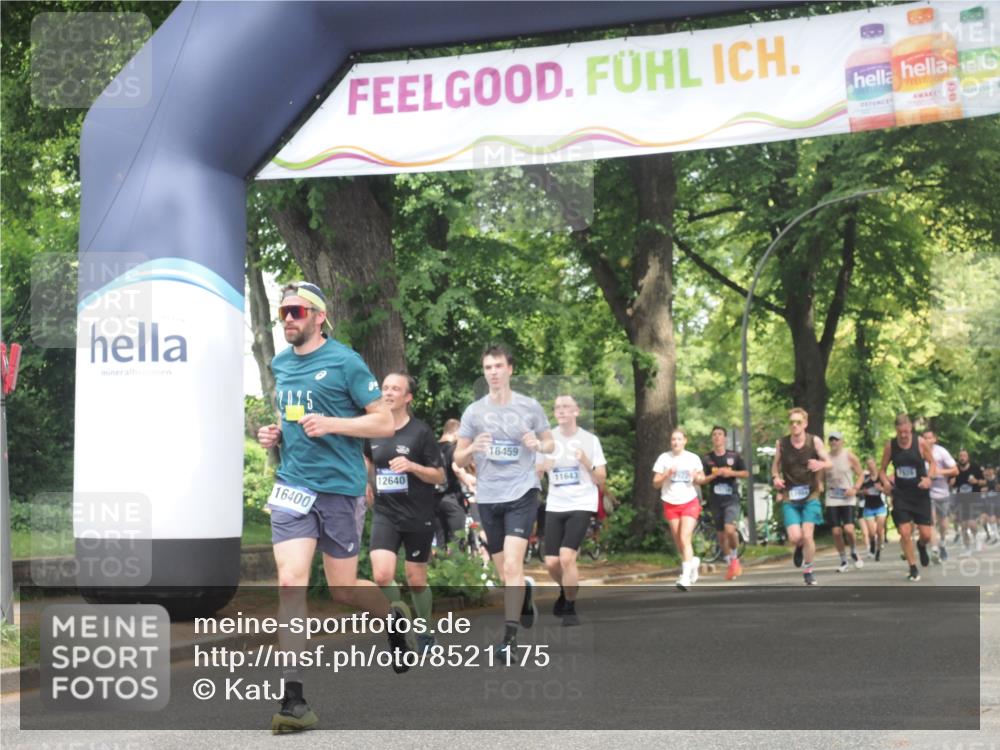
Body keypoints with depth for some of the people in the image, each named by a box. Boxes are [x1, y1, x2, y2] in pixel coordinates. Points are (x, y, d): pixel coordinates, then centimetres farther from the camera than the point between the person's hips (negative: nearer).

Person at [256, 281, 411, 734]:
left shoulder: (344, 361, -7)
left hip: (338, 485, -4)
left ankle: (394, 619, 40)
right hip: (293, 484, 4)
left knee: (342, 589, 5)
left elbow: (385, 423, -8)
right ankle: (293, 699, -10)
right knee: (290, 582, -11)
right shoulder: (280, 365, 12)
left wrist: (331, 424, -21)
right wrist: (275, 435, 8)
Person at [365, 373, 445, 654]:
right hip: (385, 513, 3)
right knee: (382, 575, -16)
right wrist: (371, 485, 15)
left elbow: (440, 476, -8)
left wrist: (411, 466, -22)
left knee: (416, 580, 7)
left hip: (418, 515, -2)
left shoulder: (420, 431, -8)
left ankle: (425, 632, 30)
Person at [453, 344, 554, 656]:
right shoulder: (473, 411, 3)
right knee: (504, 572, 13)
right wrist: (473, 449, -15)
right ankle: (525, 590, 46)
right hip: (488, 498, 3)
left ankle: (510, 635, -10)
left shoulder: (530, 406, 1)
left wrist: (538, 444, -12)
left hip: (522, 493, -3)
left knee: (512, 565, -17)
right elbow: (458, 460, 7)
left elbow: (551, 443, 12)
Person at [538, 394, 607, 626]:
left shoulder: (589, 440, -2)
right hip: (555, 506, 3)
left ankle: (570, 609, 1)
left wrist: (586, 463, -19)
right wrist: (542, 467, -11)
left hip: (581, 505, -3)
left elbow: (601, 480, -1)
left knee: (566, 557, -18)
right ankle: (566, 591, 35)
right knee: (551, 562, 1)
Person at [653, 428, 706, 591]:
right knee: (678, 541, 7)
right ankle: (692, 562, 36)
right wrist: (666, 475, -17)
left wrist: (696, 477, -10)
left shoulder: (693, 458, 2)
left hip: (690, 503, -2)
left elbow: (702, 479, 13)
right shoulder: (664, 458, 0)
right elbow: (655, 483, 1)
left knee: (685, 539, -15)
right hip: (671, 504, 2)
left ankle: (686, 577, -18)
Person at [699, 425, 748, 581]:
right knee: (721, 535, 8)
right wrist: (715, 474, -15)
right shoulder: (706, 459, 3)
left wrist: (732, 473, -10)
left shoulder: (734, 456, 2)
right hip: (715, 501, 2)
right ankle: (729, 565, 24)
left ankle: (735, 557, 3)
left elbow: (746, 473, 7)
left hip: (731, 499, -2)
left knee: (730, 530, -22)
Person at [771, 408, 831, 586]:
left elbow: (829, 463, -5)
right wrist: (776, 477, -8)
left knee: (807, 535, -11)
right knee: (795, 537, -13)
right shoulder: (781, 443, -3)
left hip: (810, 496, -1)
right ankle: (800, 548, 26)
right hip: (789, 498, 1)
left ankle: (808, 570, 12)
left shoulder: (814, 441, -6)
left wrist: (820, 464, -28)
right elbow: (775, 464, 12)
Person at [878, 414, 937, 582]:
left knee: (926, 535, 0)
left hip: (920, 493, -1)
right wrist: (885, 480, -15)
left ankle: (921, 546, 38)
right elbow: (882, 469, 6)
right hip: (900, 494, 1)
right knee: (905, 533, -9)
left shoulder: (921, 443, -9)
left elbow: (932, 463, 2)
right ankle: (913, 568, 8)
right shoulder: (890, 445, -4)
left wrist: (929, 477, -18)